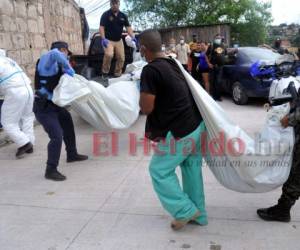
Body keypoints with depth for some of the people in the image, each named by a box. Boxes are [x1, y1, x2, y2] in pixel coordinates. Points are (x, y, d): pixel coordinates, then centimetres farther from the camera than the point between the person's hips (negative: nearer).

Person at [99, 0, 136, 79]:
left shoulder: (123, 16, 6)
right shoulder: (106, 14, -6)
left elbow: (128, 27, 2)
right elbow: (101, 27, -12)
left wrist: (133, 37, -14)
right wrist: (103, 38, -26)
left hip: (119, 41, 5)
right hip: (108, 40, -5)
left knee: (121, 58, 2)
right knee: (109, 55, -28)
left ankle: (117, 75, 18)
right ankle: (105, 72, -9)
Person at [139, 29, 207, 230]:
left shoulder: (150, 71, -17)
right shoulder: (173, 63, 11)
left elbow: (146, 108, -16)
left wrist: (142, 92, 2)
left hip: (179, 131, -9)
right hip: (196, 124, 9)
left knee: (160, 171, 8)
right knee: (192, 168, 18)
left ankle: (185, 211, 12)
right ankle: (199, 214, 31)